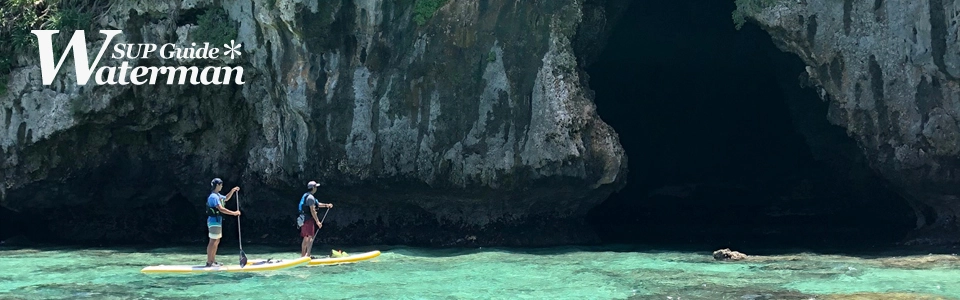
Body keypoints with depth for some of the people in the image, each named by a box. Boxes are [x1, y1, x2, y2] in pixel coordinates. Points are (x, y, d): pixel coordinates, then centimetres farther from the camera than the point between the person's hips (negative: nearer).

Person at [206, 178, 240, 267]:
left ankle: (213, 261, 18)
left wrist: (232, 191, 20)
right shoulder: (213, 196, -17)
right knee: (213, 242, -10)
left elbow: (226, 198, 35)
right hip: (214, 220, -11)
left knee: (217, 241, 13)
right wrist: (234, 213, -24)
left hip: (218, 220, 11)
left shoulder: (218, 195, 16)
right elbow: (221, 209, -25)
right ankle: (209, 262, -10)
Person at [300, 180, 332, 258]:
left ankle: (302, 255, 16)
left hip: (304, 219, 10)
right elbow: (312, 211, -21)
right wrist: (317, 221, -20)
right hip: (309, 219, -10)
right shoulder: (310, 197, -15)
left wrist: (326, 205, 24)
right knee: (311, 237, -14)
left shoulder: (306, 196, 18)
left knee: (305, 238, 13)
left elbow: (317, 204, 29)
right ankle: (308, 254, -23)